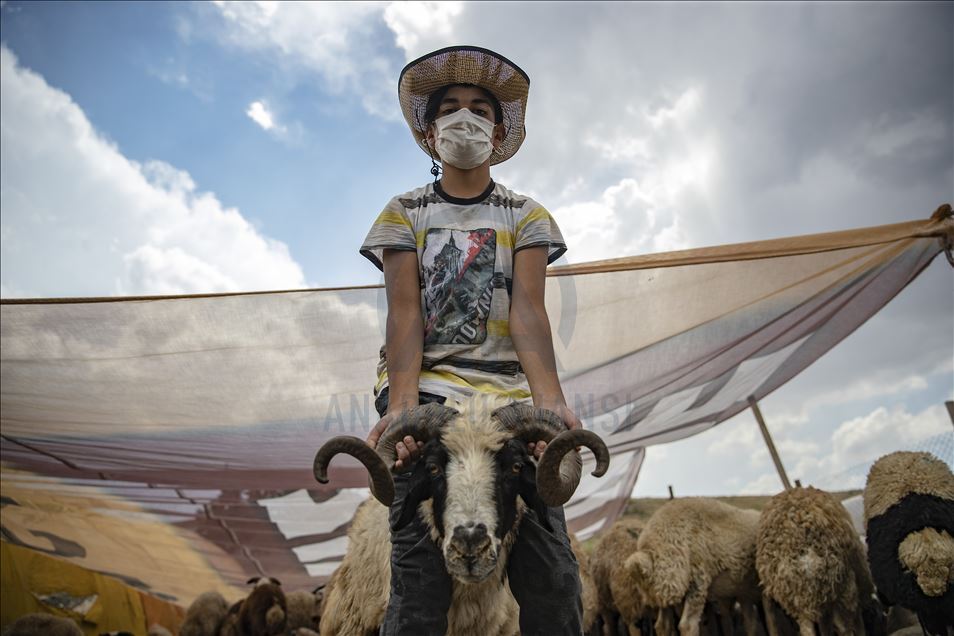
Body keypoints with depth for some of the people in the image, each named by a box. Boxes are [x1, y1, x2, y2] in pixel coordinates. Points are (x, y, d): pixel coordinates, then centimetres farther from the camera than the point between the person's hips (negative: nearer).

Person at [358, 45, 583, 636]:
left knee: (553, 580, -7)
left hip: (510, 391, 1)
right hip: (425, 386, -1)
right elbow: (404, 313, -1)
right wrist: (402, 402, -18)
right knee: (420, 580, -12)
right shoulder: (405, 213, 13)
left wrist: (550, 398, -19)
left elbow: (527, 310, -1)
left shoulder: (525, 215, 14)